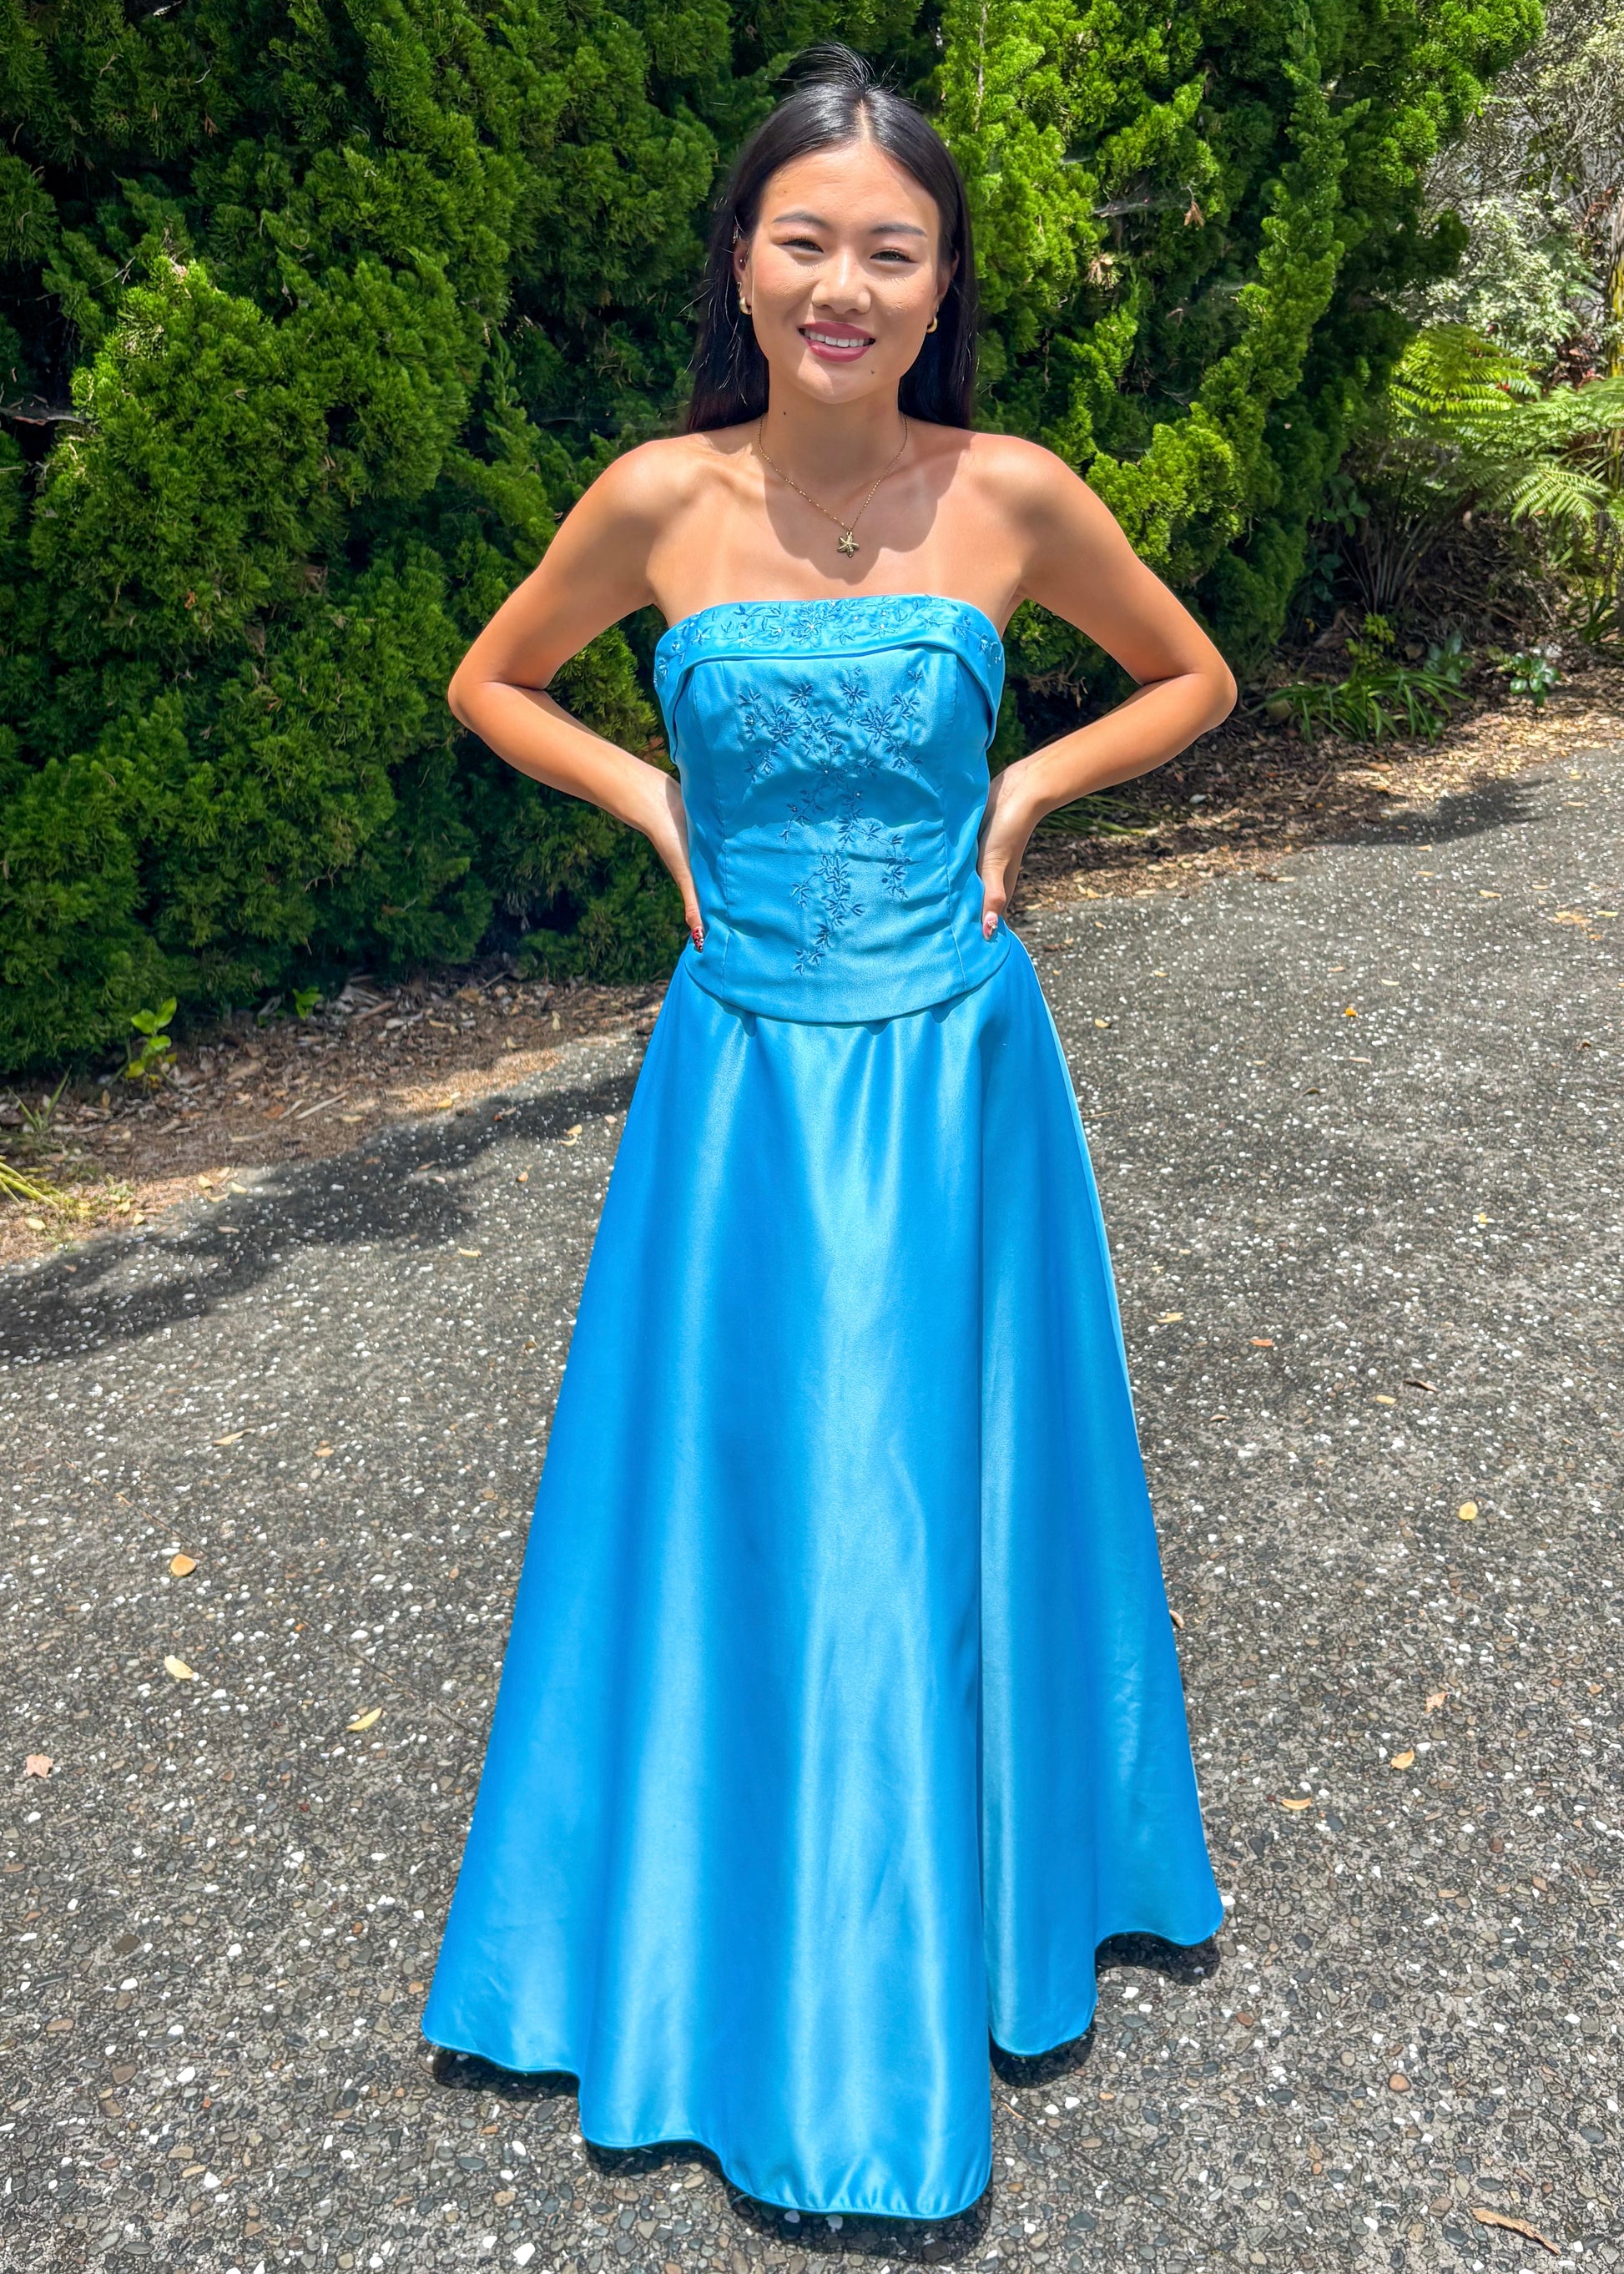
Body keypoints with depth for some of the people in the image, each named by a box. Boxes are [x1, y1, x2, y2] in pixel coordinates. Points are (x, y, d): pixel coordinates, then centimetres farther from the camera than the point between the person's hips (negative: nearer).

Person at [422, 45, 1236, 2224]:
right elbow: (492, 685, 11)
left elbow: (1192, 675, 11)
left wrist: (1029, 789, -2)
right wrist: (656, 804, -2)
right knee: (740, 1501, 10)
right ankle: (744, 1947, 34)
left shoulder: (1014, 495, -5)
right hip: (745, 1074, 0)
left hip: (955, 1069, 0)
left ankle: (953, 1917, 38)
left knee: (945, 1500, 12)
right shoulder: (658, 501, -5)